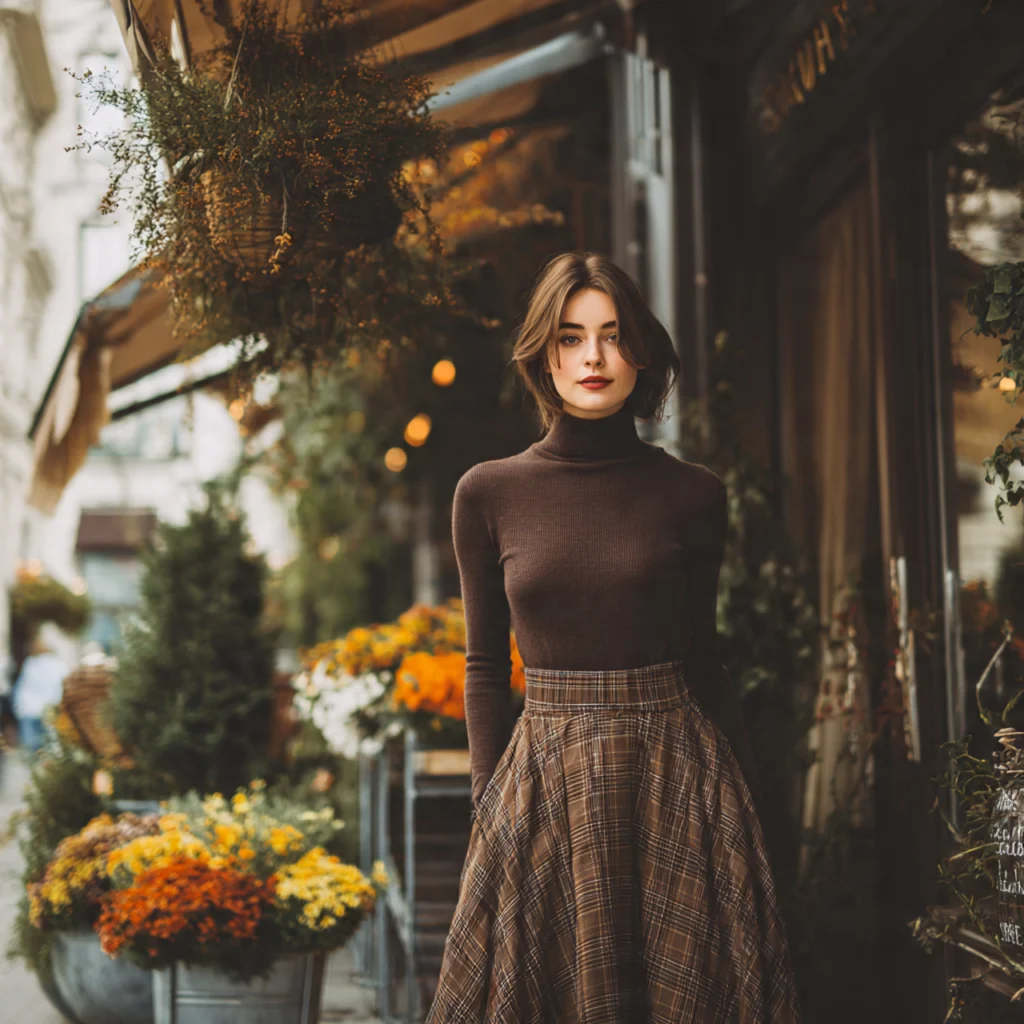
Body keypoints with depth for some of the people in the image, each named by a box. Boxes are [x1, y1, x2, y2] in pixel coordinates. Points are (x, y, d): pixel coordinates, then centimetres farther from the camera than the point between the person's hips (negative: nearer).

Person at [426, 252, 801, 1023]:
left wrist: (746, 805, 6)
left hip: (676, 779, 0)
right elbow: (485, 664, 5)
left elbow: (703, 661, 6)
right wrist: (491, 804, 0)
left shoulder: (692, 496, 0)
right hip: (545, 779, 0)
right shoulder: (489, 495, 0)